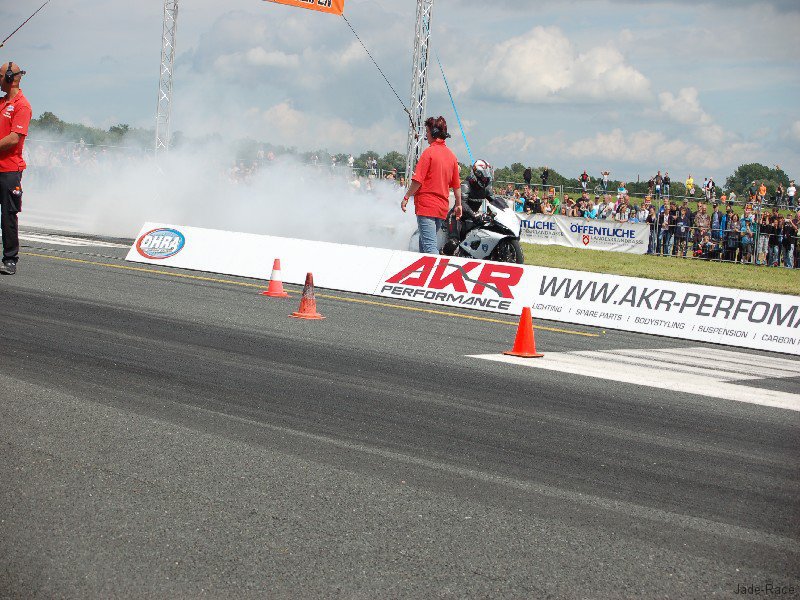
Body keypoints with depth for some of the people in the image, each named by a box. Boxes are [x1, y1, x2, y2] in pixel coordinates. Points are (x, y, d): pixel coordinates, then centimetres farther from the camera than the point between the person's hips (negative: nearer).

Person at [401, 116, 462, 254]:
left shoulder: (429, 152, -11)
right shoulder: (451, 155, 11)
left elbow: (418, 180, -14)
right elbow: (456, 184, 16)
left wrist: (406, 197, -6)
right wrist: (458, 205, 23)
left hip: (426, 205, -7)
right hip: (443, 207, 7)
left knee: (429, 245, -12)